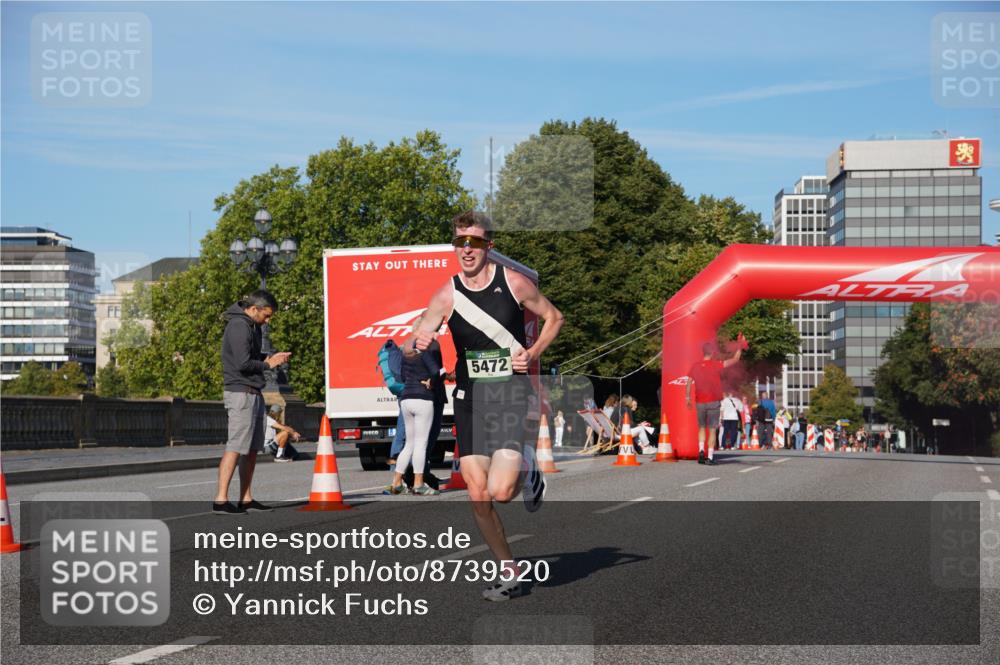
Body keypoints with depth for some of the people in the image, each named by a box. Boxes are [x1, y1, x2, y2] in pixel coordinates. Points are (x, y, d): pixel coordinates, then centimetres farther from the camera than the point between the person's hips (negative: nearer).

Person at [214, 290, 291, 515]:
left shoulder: (252, 326, 17)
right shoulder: (239, 326, -15)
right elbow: (243, 363, -22)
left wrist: (272, 357, 8)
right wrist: (268, 364, -8)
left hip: (253, 393, 10)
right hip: (240, 393, -10)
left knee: (253, 448, 11)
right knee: (236, 446, -11)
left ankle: (246, 499, 15)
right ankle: (220, 500, -11)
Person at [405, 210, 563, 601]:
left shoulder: (514, 283, -4)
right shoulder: (447, 295, 1)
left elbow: (553, 318, 11)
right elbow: (409, 347, 1)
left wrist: (532, 354, -4)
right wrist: (417, 343, -23)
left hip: (512, 393, -3)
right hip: (470, 397, 3)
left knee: (500, 491, -17)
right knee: (478, 497, 1)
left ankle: (529, 474, 20)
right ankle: (508, 575, 17)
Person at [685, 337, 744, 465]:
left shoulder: (695, 366, 2)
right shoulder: (716, 365, -7)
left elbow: (689, 383, 2)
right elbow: (735, 360, -3)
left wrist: (687, 398, 8)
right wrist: (740, 347, 8)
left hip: (699, 402, 3)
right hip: (713, 402, -3)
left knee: (702, 428, 17)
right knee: (712, 430, 1)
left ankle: (701, 450, -4)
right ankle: (710, 457, -4)